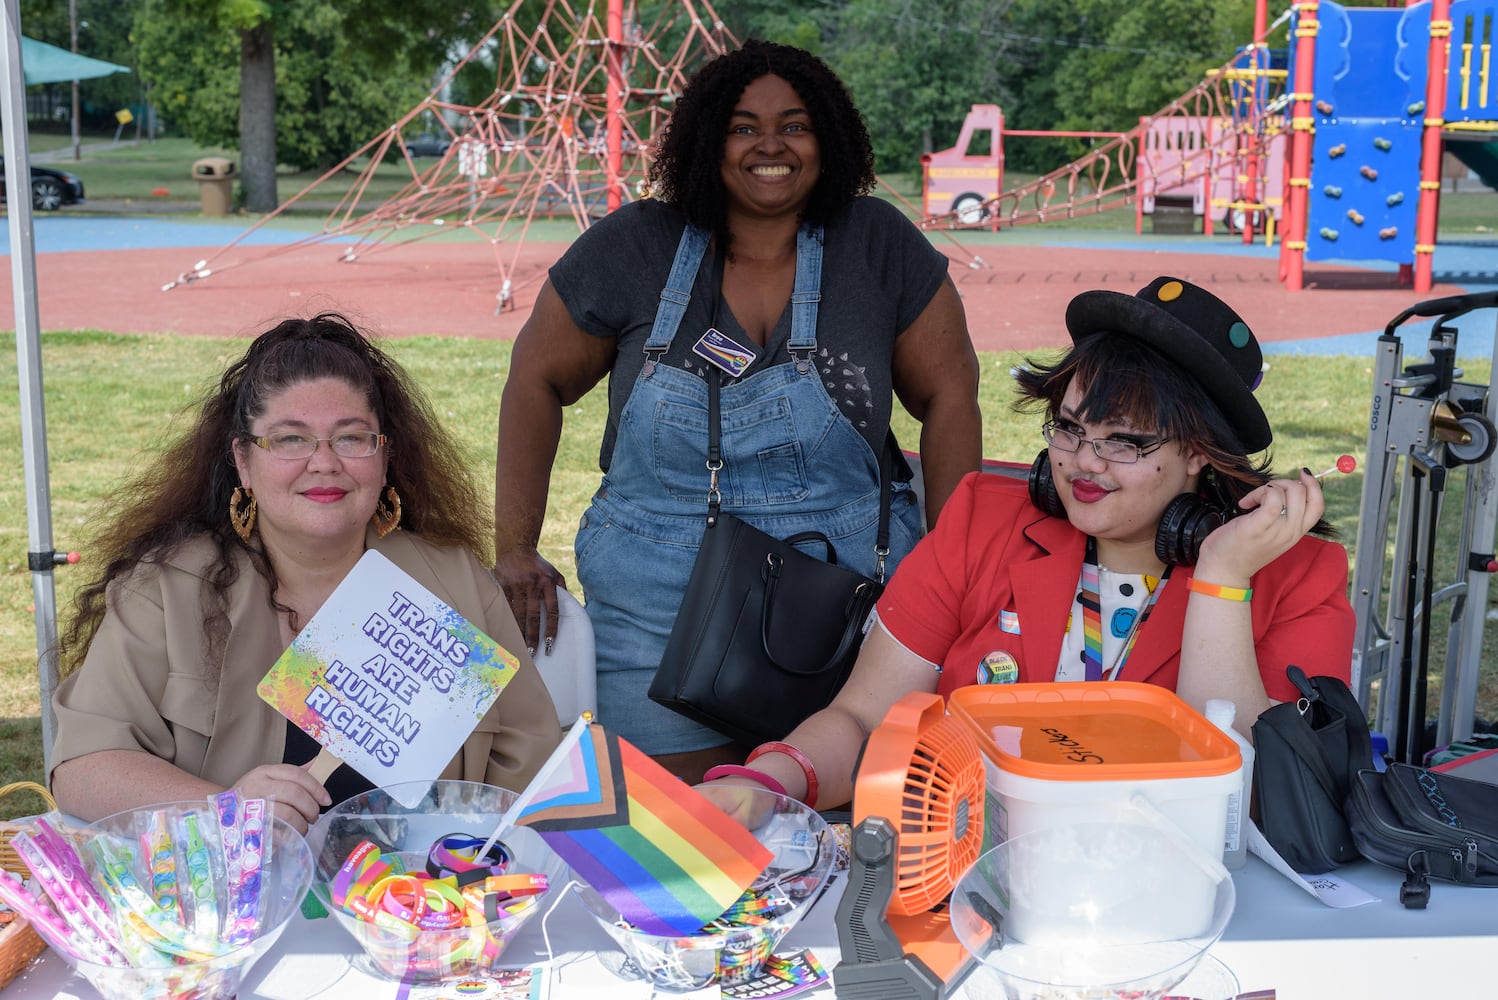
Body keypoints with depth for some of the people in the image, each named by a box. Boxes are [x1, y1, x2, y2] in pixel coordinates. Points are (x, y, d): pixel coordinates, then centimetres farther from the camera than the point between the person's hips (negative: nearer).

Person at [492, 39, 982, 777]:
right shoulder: (636, 247, 1)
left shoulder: (879, 246, 1)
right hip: (657, 601, 0)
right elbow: (538, 380, 7)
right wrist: (515, 548, 1)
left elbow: (947, 393, 4)